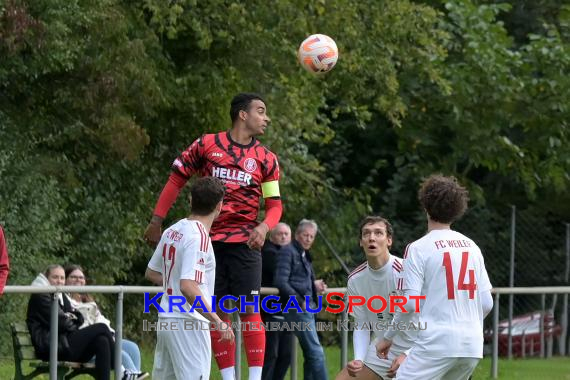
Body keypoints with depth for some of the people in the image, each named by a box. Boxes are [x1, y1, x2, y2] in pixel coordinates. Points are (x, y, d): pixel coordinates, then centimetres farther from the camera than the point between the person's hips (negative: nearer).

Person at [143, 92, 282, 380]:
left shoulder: (266, 159, 5)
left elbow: (275, 203, 5)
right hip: (209, 242, 0)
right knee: (216, 313, 1)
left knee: (249, 310, -9)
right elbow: (176, 179, 8)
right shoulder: (206, 145, 2)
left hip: (244, 242, 0)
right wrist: (156, 221, 4)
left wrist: (265, 226, -17)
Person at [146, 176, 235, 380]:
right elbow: (187, 287, -26)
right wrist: (218, 322, -23)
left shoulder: (173, 231, 9)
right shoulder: (199, 237, -17)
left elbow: (151, 273, 20)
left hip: (165, 321, 9)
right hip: (188, 323, -9)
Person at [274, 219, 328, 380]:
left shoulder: (305, 255, 19)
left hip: (307, 309, 9)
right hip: (296, 309, -9)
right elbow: (281, 282, -15)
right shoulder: (288, 252, -7)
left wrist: (315, 285, 3)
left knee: (310, 355, 9)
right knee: (316, 353, -13)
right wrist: (300, 301, -17)